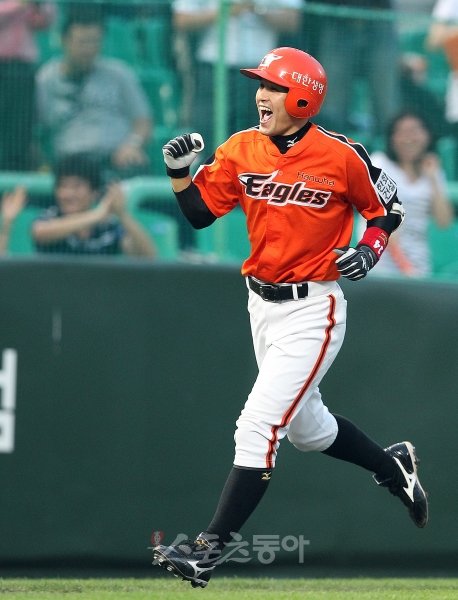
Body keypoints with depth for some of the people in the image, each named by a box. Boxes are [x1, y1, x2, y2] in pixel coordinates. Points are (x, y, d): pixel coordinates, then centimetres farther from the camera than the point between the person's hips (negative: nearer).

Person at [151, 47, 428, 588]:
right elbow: (198, 213, 1)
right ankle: (391, 466, 47)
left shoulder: (342, 156, -13)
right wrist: (179, 171, -15)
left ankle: (209, 549, -14)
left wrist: (369, 251, -15)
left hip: (312, 309, -7)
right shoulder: (241, 150, 0)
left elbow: (387, 208, 2)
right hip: (261, 303, 7)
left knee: (259, 425, -14)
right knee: (305, 426, 21)